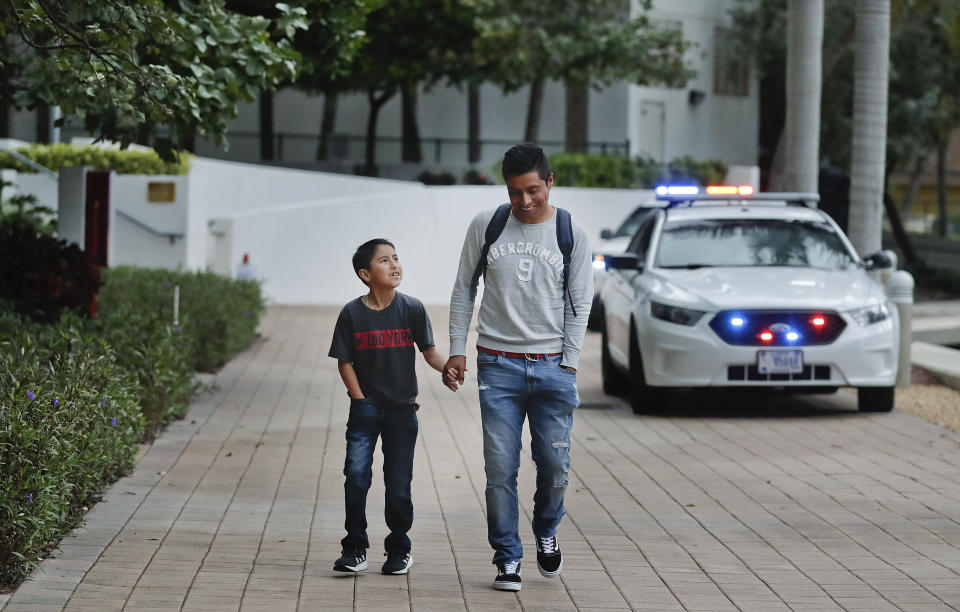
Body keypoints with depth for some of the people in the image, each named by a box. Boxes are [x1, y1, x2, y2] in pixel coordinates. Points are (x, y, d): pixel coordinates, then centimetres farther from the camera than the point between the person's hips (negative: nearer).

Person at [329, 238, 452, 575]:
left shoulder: (412, 309, -2)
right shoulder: (352, 313, -4)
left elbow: (429, 352, 0)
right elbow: (344, 362, 1)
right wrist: (360, 401, -6)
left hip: (402, 409, 1)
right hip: (365, 408, -1)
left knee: (398, 483, 4)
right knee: (356, 475, -9)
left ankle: (399, 549, 18)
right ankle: (355, 549, 1)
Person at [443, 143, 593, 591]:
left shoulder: (570, 233, 2)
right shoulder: (486, 226, 3)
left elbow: (579, 303, 5)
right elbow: (464, 290, 11)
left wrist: (568, 366, -2)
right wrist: (457, 350, 4)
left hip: (553, 366, 0)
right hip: (498, 365, 0)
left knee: (554, 462, 0)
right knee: (500, 468, -4)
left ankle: (546, 531, 28)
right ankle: (507, 558, 6)